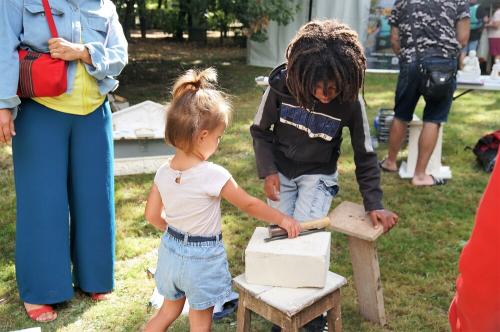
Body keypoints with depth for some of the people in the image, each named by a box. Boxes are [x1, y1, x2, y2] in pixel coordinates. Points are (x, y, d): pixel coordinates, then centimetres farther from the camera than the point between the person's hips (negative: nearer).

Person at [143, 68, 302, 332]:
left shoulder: (163, 173, -9)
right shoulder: (213, 175, -26)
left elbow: (152, 216, 0)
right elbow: (249, 205, -15)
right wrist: (283, 219, -2)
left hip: (171, 249, 6)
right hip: (201, 258, -6)